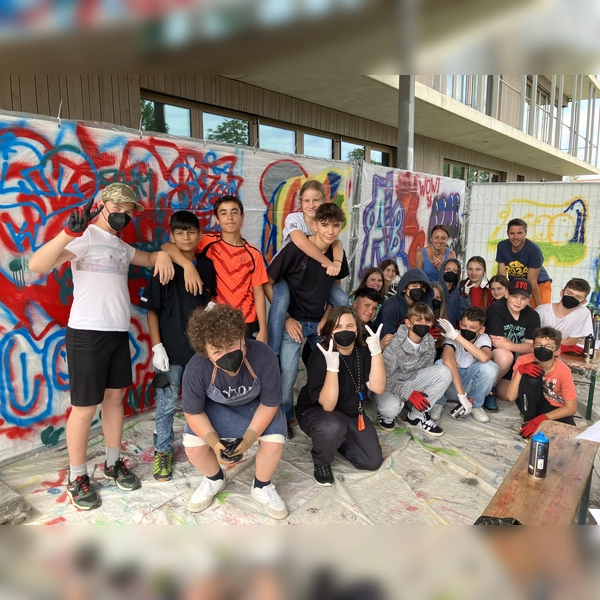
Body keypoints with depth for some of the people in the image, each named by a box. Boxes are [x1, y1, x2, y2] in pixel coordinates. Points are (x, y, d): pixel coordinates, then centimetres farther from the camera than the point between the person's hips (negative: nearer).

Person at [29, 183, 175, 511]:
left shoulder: (121, 246, 16)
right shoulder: (86, 237, -11)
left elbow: (150, 258, 26)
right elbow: (37, 265, -22)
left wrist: (163, 254, 1)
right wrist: (68, 233, -38)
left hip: (119, 333, 8)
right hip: (87, 333, -8)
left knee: (115, 397, 15)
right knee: (85, 408, 1)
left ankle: (113, 463, 31)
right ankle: (76, 477, 19)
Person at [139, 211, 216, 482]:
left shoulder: (207, 265, 2)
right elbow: (151, 310, -6)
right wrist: (157, 346, -10)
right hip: (171, 348, -3)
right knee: (166, 404, 6)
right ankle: (162, 451, 25)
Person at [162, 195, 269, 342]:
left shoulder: (253, 253, 1)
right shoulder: (208, 242, -3)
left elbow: (258, 293, 0)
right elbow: (167, 246, -11)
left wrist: (263, 330, -5)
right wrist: (188, 265, -29)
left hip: (247, 324, 1)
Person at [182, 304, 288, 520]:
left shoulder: (264, 357, -38)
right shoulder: (196, 369, -35)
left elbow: (269, 404, -22)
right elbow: (193, 413, -17)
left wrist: (248, 439, -29)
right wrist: (214, 441, -30)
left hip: (256, 404, 0)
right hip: (216, 406, 1)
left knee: (274, 443, -23)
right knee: (193, 446, -19)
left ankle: (262, 486, 11)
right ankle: (214, 480, 17)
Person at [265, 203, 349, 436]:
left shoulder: (338, 254, -4)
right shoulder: (294, 249, -19)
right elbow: (268, 283, -13)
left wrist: (326, 318, 1)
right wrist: (286, 318, -13)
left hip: (319, 322, 5)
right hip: (293, 321, -5)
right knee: (287, 373, -6)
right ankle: (283, 417, 20)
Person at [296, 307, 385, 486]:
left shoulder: (363, 353, -10)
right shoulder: (319, 357, -25)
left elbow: (378, 388, -23)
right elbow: (328, 405, -32)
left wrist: (376, 352, -31)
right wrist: (332, 367, -44)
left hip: (352, 413, 5)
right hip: (315, 412, -5)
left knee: (373, 461, -3)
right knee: (332, 427, -39)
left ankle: (335, 439, 21)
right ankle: (321, 462, -6)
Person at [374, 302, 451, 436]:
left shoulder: (429, 342, -8)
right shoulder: (394, 344, -27)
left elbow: (428, 371, 2)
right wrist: (408, 393, -32)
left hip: (412, 380, 6)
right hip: (388, 385, -6)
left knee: (444, 372, -17)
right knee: (392, 407, -39)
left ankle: (417, 416, -7)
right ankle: (385, 413, 3)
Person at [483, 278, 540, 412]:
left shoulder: (532, 316, -6)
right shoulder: (496, 309, -21)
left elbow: (531, 347, -15)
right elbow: (495, 342, -26)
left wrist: (509, 345, -34)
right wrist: (521, 346, -25)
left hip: (515, 361, 5)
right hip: (490, 354, -5)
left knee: (506, 395, -3)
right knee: (505, 356, -37)